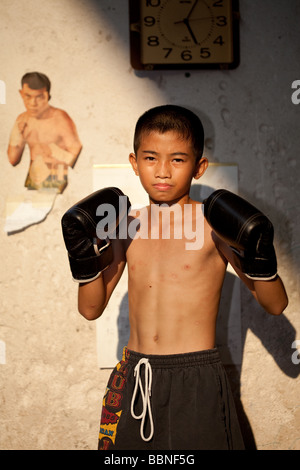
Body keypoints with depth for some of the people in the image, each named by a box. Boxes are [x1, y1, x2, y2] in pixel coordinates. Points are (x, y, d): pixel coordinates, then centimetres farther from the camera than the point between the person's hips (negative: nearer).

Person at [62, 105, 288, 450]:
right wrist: (85, 260, -8)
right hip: (134, 379, 4)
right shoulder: (128, 228, 5)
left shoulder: (214, 226, -6)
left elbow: (275, 305, -6)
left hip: (197, 383, -3)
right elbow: (91, 309, 7)